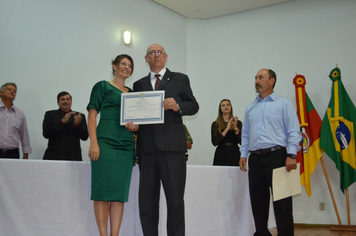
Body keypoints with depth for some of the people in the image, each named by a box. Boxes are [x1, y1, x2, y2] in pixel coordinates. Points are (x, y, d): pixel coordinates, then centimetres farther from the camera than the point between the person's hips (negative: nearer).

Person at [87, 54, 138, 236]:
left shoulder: (132, 93, 21)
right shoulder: (102, 86, 7)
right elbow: (92, 114, -2)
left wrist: (135, 126, 1)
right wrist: (93, 143, -12)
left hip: (126, 145, 5)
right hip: (106, 142, -5)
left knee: (120, 192, 3)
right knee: (103, 189, -4)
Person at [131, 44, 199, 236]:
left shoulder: (180, 79, 13)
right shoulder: (139, 85, 20)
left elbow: (194, 106, 9)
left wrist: (178, 106, -11)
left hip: (172, 146, -3)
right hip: (147, 147, 3)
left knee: (175, 197, -2)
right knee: (147, 198, 6)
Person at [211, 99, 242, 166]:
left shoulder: (238, 123, 10)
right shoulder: (215, 124, 8)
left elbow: (242, 142, 1)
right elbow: (214, 142, -6)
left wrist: (236, 128, -13)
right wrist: (227, 129, -12)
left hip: (234, 154, 1)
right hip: (221, 155, 0)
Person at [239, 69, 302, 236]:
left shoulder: (283, 104, 3)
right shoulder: (250, 108, 17)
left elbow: (293, 132, -4)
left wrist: (292, 155, -14)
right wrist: (243, 154, 8)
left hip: (276, 156, -5)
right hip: (255, 159, 5)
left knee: (282, 202, -3)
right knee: (258, 201, 9)